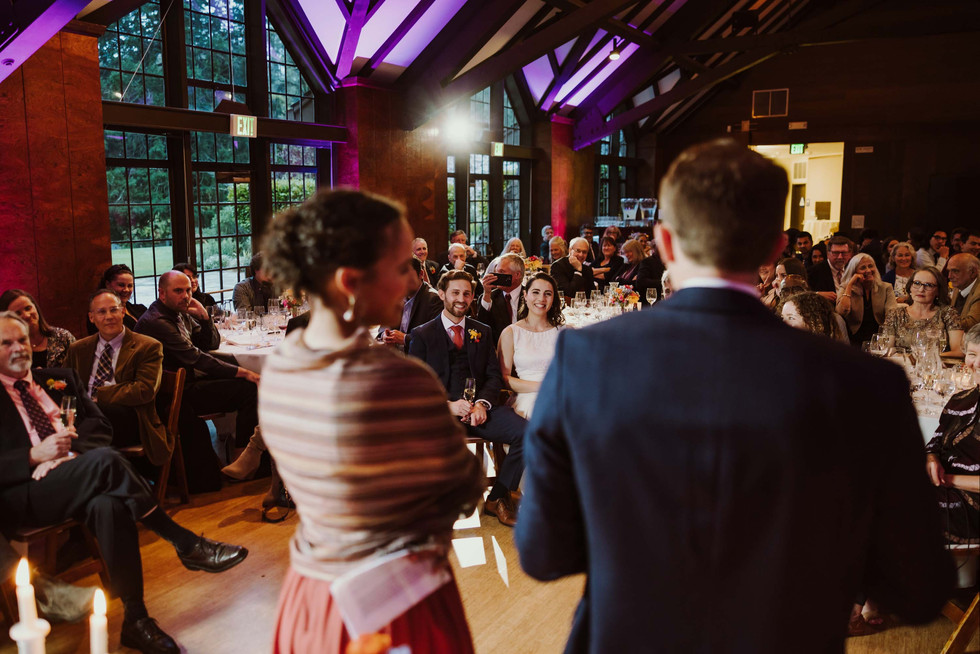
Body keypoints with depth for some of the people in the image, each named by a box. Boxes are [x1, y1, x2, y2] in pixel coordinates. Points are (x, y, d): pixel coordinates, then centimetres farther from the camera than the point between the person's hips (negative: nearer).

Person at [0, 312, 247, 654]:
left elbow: (99, 426, 13)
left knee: (108, 505, -35)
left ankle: (135, 619, -34)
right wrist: (34, 456, -15)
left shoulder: (58, 379, 22)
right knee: (105, 460, -33)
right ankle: (187, 544, -30)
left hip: (71, 478, 4)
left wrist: (68, 449, -8)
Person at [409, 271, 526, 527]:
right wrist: (448, 405, -15)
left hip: (479, 408, 4)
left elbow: (494, 375, 13)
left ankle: (497, 498, -4)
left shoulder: (482, 331, 20)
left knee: (526, 432, -23)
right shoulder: (422, 334, 9)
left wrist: (482, 403, -9)